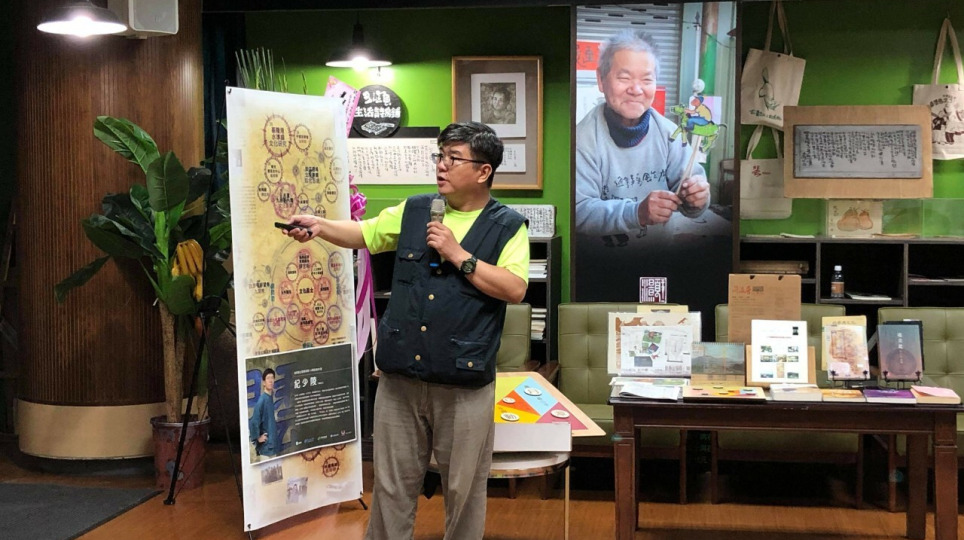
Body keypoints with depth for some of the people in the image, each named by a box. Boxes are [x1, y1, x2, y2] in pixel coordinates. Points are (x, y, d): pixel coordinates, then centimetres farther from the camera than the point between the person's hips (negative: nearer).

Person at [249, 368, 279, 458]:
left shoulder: (271, 397, 7)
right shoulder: (262, 400, -18)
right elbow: (253, 423, -24)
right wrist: (257, 438, -14)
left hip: (274, 443, 8)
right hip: (265, 446, -8)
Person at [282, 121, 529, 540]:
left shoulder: (507, 226, -3)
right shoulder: (413, 210, 9)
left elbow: (515, 289, -13)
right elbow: (362, 235, 15)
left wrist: (458, 255, -15)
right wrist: (319, 226, -2)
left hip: (465, 383, -3)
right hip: (400, 376, 4)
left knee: (463, 487, 10)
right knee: (392, 483, 13)